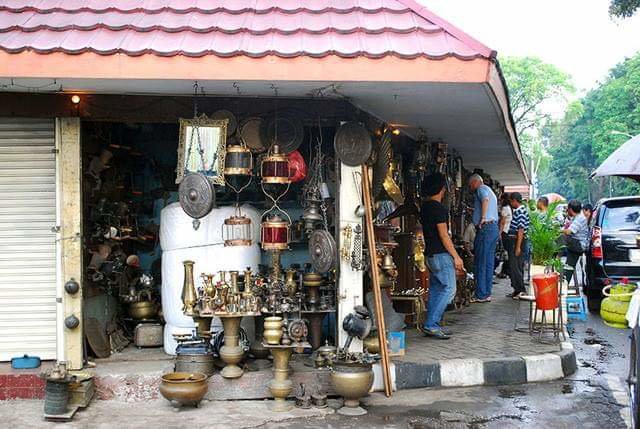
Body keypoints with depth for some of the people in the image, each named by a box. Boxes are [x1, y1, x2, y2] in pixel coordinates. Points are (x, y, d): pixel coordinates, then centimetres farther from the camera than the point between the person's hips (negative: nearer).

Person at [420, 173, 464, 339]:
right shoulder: (438, 208, -16)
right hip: (441, 255, -10)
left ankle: (431, 326, 12)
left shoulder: (425, 207, 12)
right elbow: (443, 235, -18)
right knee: (449, 289, -7)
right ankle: (431, 325, -10)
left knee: (435, 290, 12)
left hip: (430, 255, 10)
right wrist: (456, 256, -14)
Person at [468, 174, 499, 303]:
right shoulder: (490, 191, 26)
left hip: (485, 228, -10)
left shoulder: (481, 189, -4)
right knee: (489, 262, 10)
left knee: (480, 262, -7)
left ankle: (481, 295, -7)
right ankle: (487, 293, 12)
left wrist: (483, 218, -27)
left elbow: (485, 199, -26)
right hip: (494, 227, 10)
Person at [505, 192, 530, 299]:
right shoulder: (518, 211, 15)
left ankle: (521, 290, -5)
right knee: (517, 267, 13)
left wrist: (518, 247, -23)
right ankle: (517, 290, 18)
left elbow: (521, 230, -21)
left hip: (517, 242, -10)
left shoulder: (521, 212, -16)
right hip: (513, 241, 10)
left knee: (515, 267, -8)